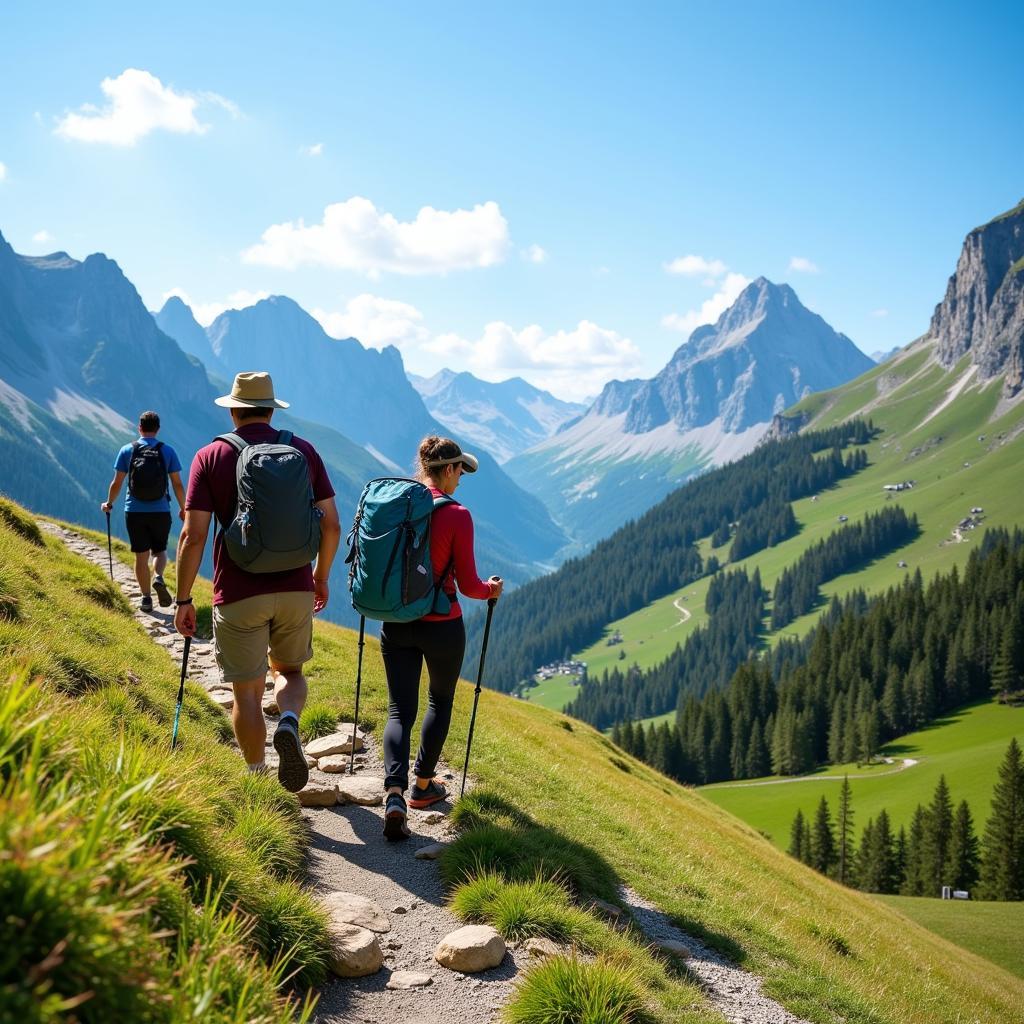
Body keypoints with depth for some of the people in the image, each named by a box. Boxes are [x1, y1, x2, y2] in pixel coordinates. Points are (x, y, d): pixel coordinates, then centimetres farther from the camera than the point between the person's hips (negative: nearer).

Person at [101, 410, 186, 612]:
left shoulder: (127, 450, -1)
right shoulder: (168, 451, -2)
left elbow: (116, 483, 0)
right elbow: (177, 484, -2)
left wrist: (109, 503, 17)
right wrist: (183, 508, 11)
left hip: (134, 512, 0)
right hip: (161, 512, 0)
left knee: (141, 555, 9)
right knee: (160, 550, 17)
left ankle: (146, 598, 12)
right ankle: (158, 578, -11)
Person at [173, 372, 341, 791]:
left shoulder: (210, 457, -2)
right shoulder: (304, 451, 4)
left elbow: (193, 536, -8)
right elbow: (331, 525, 4)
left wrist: (183, 600, 1)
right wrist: (321, 576, 19)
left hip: (239, 593, -2)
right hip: (295, 588, 2)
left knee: (248, 692, 10)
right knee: (290, 671, 21)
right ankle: (289, 724, -8)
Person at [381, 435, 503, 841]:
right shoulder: (457, 516, -15)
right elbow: (468, 585, -12)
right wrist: (491, 589, 9)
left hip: (396, 623, 3)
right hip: (441, 626, -3)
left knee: (400, 710, 8)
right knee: (441, 701, 22)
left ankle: (395, 795, -12)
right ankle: (422, 785, 31)